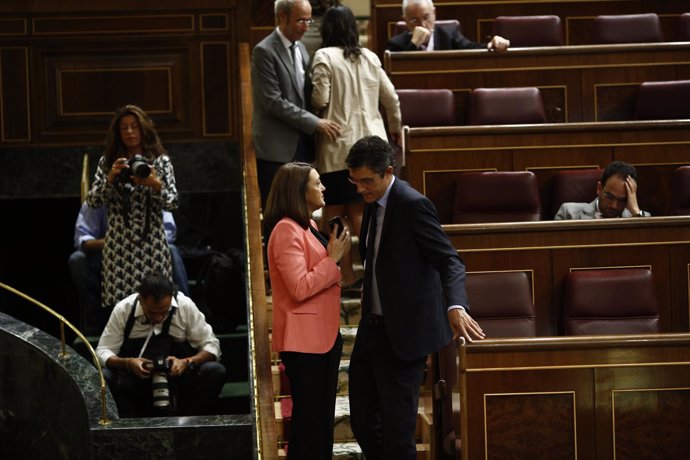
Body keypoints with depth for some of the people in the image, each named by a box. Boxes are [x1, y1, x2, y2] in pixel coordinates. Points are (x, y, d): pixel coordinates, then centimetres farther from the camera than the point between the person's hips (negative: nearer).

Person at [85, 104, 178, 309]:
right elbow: (92, 200, 3)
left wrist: (155, 184, -15)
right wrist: (110, 178, -11)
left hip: (151, 244, -1)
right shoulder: (107, 162, 10)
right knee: (118, 302, -5)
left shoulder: (160, 161, 6)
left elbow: (172, 203, 2)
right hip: (118, 245, 1)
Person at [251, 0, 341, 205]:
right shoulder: (264, 51, -11)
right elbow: (273, 102, -17)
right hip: (277, 148, -7)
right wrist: (315, 123, -17)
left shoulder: (300, 48, 14)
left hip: (301, 144, 7)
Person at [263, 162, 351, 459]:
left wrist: (336, 254, 8)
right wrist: (332, 259, -16)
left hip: (324, 334, 10)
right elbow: (300, 288, -23)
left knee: (323, 416, 14)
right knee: (309, 416, -3)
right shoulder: (287, 230, -17)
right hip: (304, 338, -10)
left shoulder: (308, 226, 14)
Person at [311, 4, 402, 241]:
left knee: (334, 210, 4)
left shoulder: (324, 57, -6)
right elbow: (391, 97, 14)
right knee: (362, 211, 7)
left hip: (339, 146, -4)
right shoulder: (369, 57, 9)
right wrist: (396, 128, 30)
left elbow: (320, 99, -13)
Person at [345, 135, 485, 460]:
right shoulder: (374, 201, 9)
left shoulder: (413, 205, -17)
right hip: (373, 327, 9)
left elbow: (449, 260, -24)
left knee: (397, 424, -2)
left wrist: (456, 306, -39)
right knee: (362, 420, 14)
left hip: (403, 332, -9)